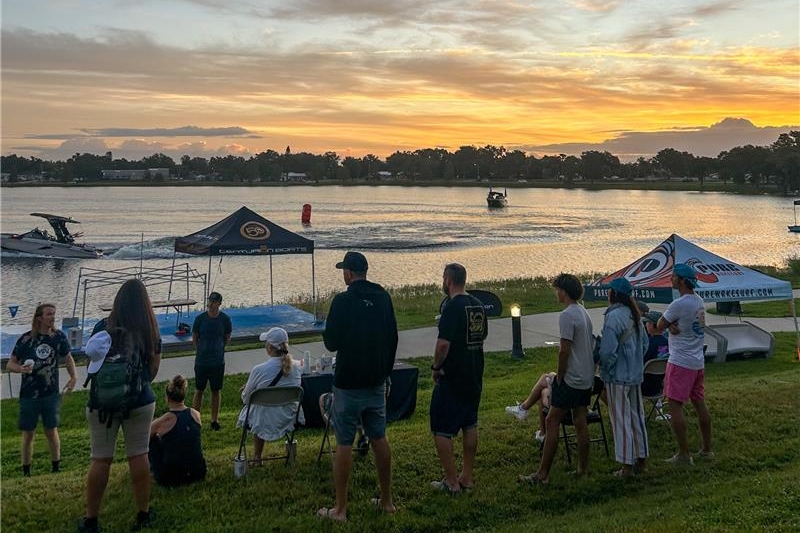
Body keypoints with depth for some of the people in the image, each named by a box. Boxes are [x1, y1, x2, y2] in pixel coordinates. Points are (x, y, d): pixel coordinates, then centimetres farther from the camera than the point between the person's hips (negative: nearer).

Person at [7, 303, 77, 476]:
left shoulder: (59, 336, -4)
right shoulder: (26, 339, -9)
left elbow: (68, 358, 12)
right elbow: (10, 364, -3)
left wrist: (73, 378, 0)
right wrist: (21, 369, -24)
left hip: (51, 394, 1)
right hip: (29, 395, -1)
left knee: (51, 431, 5)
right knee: (28, 434, 6)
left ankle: (56, 468, 17)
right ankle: (26, 472, 18)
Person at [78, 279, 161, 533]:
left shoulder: (104, 330, -9)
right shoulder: (151, 334, -5)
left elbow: (93, 366, -6)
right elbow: (153, 371, 2)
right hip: (140, 401, 1)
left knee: (100, 460, 6)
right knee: (138, 456, 8)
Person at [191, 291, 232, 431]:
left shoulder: (225, 319, -6)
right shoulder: (200, 318, -7)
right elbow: (194, 338, 5)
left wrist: (218, 350, 4)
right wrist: (202, 350, 2)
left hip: (218, 362, 0)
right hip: (201, 361, 0)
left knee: (216, 391, 11)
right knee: (199, 391, 8)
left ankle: (215, 420, 23)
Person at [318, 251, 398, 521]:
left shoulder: (343, 301, -15)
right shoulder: (383, 298, 3)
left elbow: (331, 343, -11)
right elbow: (392, 339, 10)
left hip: (349, 383, -5)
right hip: (376, 382, 6)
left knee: (344, 443, 1)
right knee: (379, 438, 14)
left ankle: (340, 509, 6)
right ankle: (387, 500, 22)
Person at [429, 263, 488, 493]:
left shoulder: (452, 307, -19)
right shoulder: (478, 305, 7)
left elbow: (443, 344, -24)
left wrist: (435, 367, -9)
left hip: (452, 379, -8)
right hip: (475, 376, 8)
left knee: (441, 430, 1)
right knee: (470, 426, 16)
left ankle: (451, 482, 3)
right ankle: (467, 477, 24)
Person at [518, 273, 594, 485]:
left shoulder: (567, 316, -17)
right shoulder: (584, 313, 13)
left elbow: (564, 351, -21)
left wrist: (559, 377, -10)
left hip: (570, 379, -9)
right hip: (586, 378, 9)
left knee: (552, 422, -5)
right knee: (580, 422, 14)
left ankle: (543, 474, -4)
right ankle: (583, 468, 20)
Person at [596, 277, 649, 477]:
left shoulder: (613, 317, -19)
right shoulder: (634, 316, 7)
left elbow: (608, 351, -22)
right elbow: (644, 343, 15)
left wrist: (604, 367, -6)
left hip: (617, 377, -8)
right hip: (635, 374, 8)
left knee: (621, 420, 0)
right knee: (637, 416, 15)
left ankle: (627, 464, 5)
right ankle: (641, 460, 24)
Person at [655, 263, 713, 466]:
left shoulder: (679, 304, -19)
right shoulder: (699, 301, 9)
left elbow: (659, 327, -9)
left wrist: (667, 325, 8)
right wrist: (673, 326, -12)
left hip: (681, 363, -9)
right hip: (698, 361, 9)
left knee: (675, 405, -4)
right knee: (700, 404, 14)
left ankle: (684, 455, -3)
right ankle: (707, 449, 23)